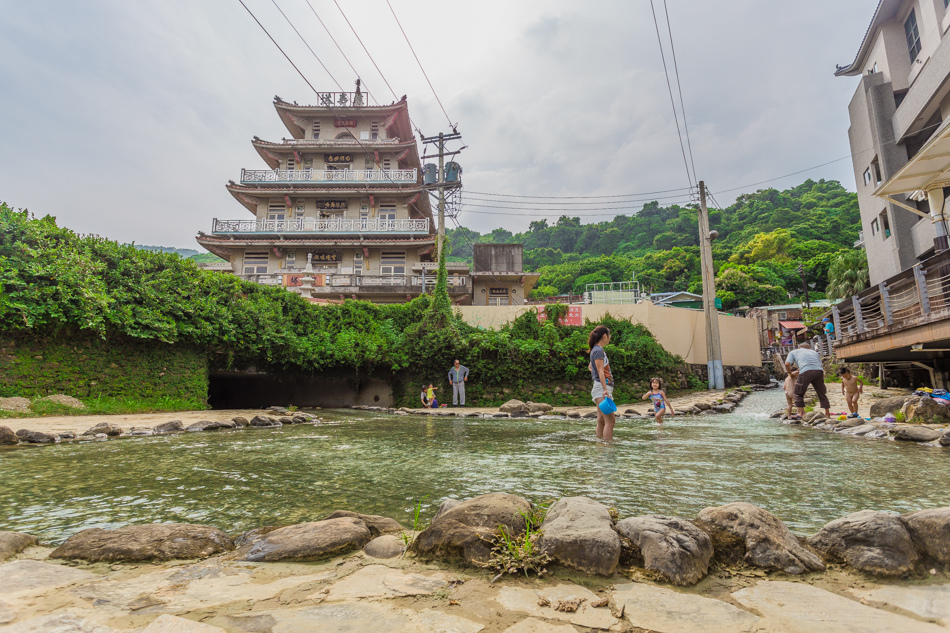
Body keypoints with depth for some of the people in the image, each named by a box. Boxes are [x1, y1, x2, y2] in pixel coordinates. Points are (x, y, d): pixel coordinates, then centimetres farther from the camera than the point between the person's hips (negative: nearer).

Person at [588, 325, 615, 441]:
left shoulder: (597, 350, 19)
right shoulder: (598, 351, -10)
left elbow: (590, 366, 35)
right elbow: (600, 371, -18)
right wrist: (605, 389, -24)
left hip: (603, 388, 10)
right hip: (602, 388, -10)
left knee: (601, 420, 10)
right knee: (610, 420, -14)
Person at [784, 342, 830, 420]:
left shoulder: (794, 352, 25)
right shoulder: (814, 352, 35)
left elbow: (787, 364, 10)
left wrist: (791, 374, 23)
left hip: (806, 372, -4)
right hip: (819, 371, 4)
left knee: (799, 393, 7)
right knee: (822, 394, 16)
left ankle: (801, 413, -1)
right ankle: (827, 414, 19)